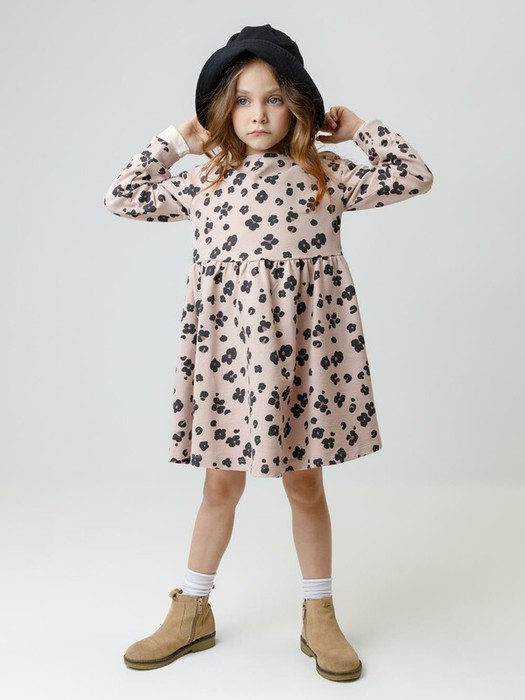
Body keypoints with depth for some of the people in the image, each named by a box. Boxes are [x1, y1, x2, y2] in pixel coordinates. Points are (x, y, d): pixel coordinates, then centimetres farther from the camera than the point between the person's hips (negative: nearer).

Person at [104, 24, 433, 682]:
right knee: (221, 481, 11)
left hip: (301, 340, -1)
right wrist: (178, 140, 13)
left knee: (303, 481, 9)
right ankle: (191, 613, 28)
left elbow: (415, 177, 1)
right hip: (227, 341, 2)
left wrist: (359, 127, 6)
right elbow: (122, 197, 14)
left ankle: (319, 619, 26)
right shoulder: (207, 182, 9)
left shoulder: (323, 175, 4)